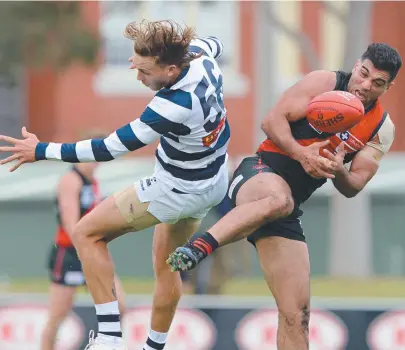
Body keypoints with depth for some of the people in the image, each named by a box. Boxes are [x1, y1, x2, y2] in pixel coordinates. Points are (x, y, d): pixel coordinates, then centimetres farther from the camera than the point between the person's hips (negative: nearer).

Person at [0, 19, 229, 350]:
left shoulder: (175, 106, -38)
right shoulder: (199, 52, -16)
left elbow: (110, 148, -30)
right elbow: (214, 44, 14)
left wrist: (41, 151, -22)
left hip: (178, 191, -9)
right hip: (212, 183, 9)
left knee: (86, 234, -1)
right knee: (166, 264, 24)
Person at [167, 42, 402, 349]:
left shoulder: (382, 129, 11)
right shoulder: (324, 83, -2)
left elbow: (353, 187, 9)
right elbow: (273, 120, -7)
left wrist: (338, 171, -14)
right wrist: (300, 153, -23)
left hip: (288, 214, 5)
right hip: (261, 174, -5)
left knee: (296, 314, 0)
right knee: (279, 199, -45)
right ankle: (198, 247, -47)